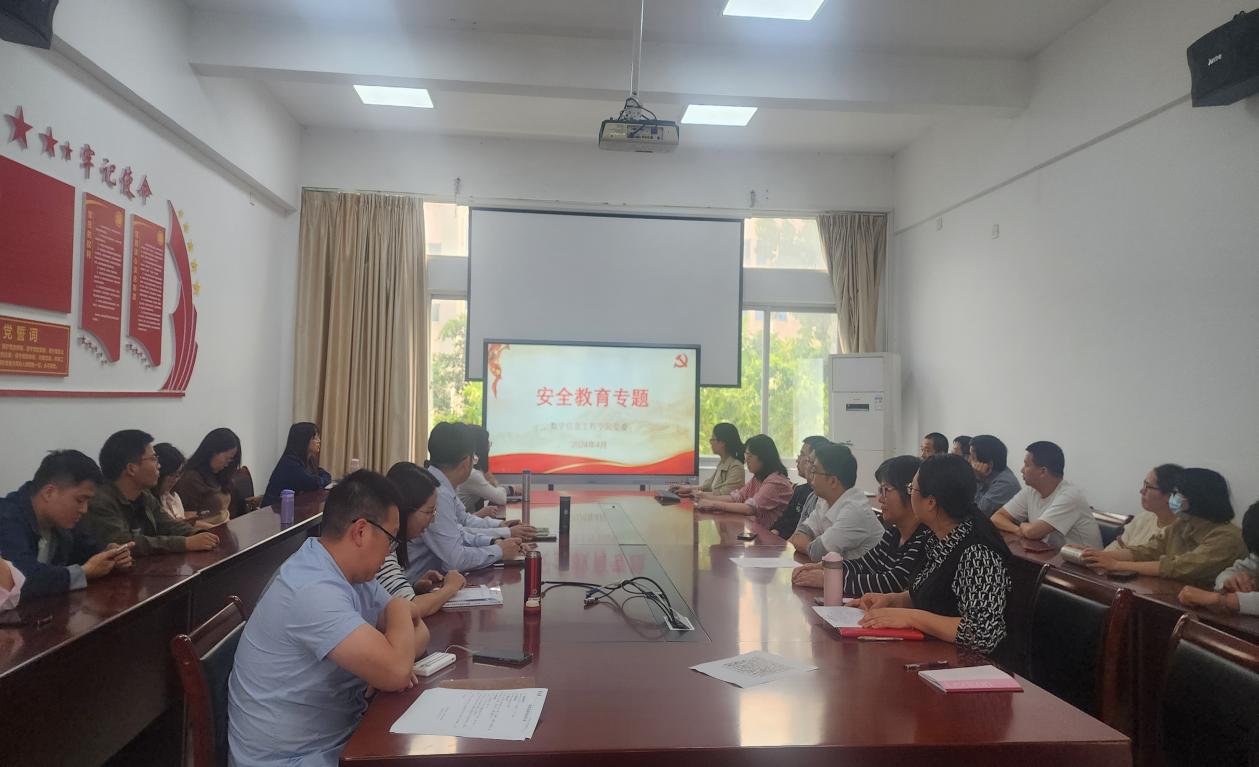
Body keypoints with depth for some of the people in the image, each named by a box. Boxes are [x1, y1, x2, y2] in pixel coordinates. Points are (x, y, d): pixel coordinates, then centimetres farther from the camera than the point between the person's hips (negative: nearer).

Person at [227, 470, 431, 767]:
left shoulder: (354, 573, 1)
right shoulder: (314, 590, -27)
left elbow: (418, 630, 9)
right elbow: (394, 674, -31)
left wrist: (397, 655, -13)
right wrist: (400, 609, -13)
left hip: (339, 736, 8)